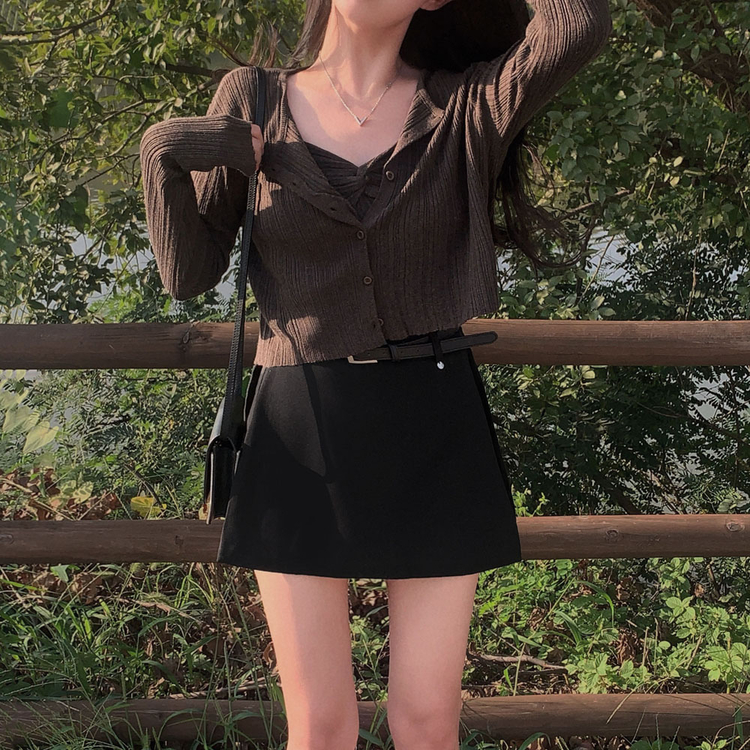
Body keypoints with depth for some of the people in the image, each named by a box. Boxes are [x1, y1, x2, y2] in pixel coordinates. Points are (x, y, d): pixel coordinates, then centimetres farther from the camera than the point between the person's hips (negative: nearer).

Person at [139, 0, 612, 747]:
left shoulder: (468, 105, 0)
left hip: (432, 433, 0)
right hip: (302, 435, 0)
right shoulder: (253, 102, 4)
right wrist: (164, 152, -12)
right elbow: (188, 273, 4)